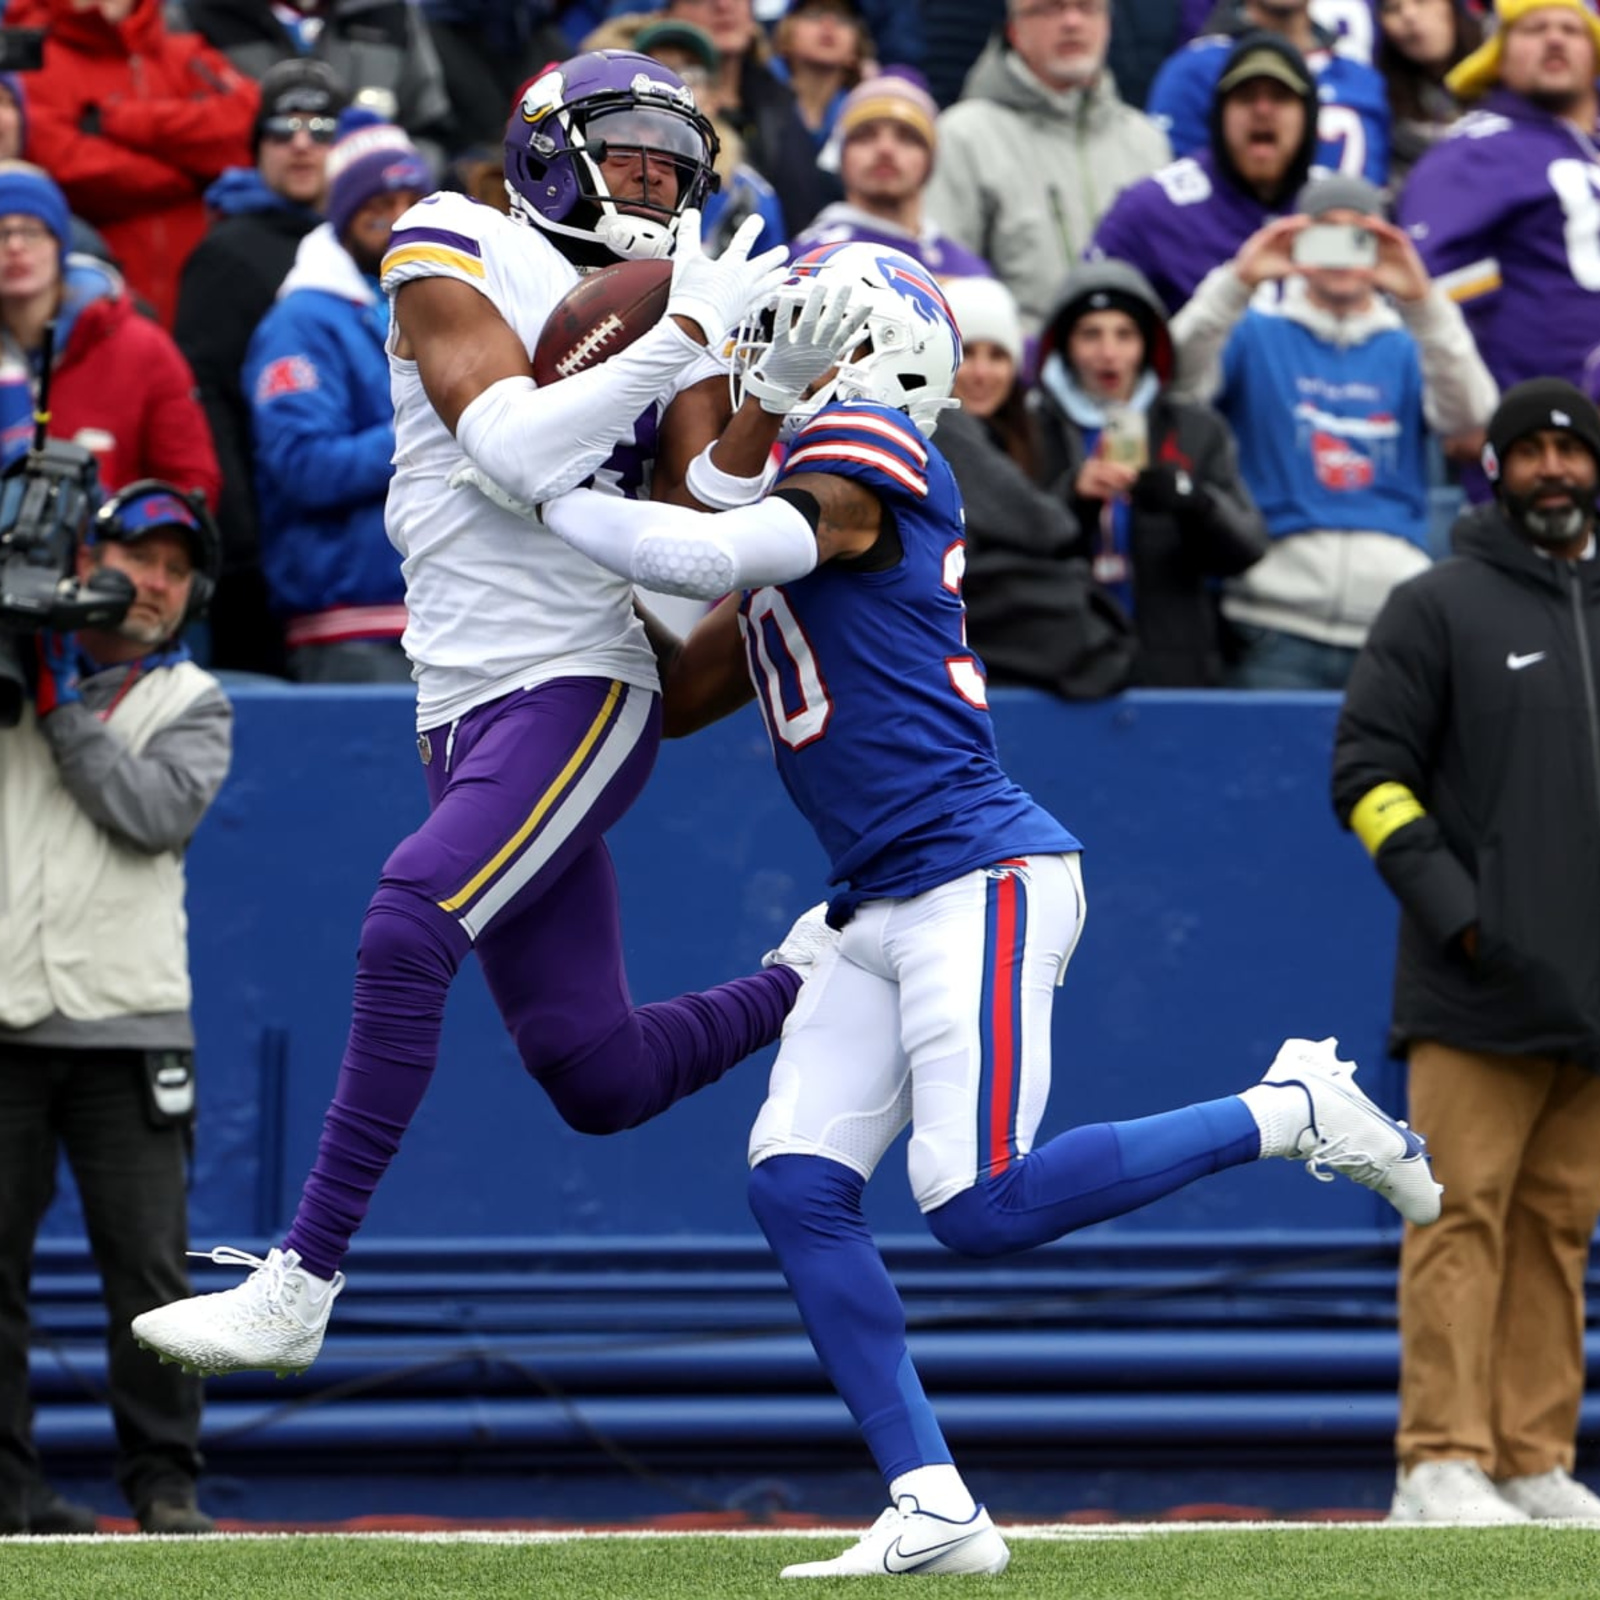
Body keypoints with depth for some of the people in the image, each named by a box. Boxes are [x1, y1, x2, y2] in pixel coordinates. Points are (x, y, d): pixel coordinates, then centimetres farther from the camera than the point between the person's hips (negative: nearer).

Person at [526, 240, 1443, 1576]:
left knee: (982, 1207, -16)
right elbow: (676, 697, 25)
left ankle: (1292, 1113, 0)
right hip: (880, 913, 9)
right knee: (799, 1190, -5)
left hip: (981, 878, -9)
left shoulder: (865, 461, -10)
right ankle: (932, 1514, -5)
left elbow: (707, 554, -25)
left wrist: (554, 500, -11)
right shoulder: (799, 497, 19)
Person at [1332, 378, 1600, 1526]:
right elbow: (1367, 771, -3)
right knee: (1464, 1215, -9)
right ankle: (1441, 1466, -9)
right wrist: (1451, 906, -13)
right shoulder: (1440, 608, 1)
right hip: (1478, 996, -5)